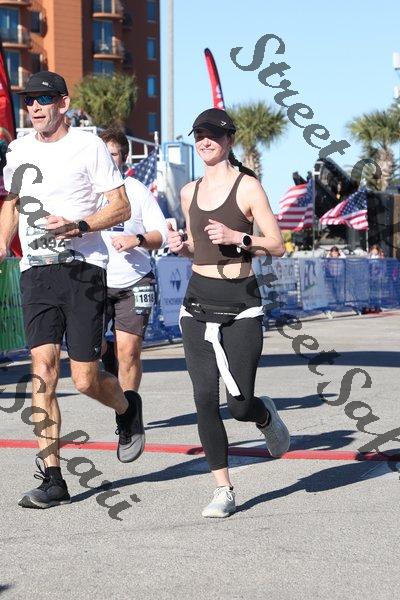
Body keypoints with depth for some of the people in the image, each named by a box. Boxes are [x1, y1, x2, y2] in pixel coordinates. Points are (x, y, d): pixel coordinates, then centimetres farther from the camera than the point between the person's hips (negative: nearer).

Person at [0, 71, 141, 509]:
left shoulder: (89, 146, -3)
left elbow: (121, 207, -3)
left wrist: (78, 226, -18)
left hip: (82, 270, -4)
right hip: (36, 274, 4)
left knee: (85, 380, -3)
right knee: (43, 374, -7)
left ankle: (126, 410, 32)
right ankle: (52, 480, -4)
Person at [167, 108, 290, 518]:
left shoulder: (247, 187, -5)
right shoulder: (190, 192, 11)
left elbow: (277, 246, -6)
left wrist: (236, 237, -20)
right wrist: (181, 246, 2)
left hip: (240, 303, -4)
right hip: (198, 301, 5)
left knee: (240, 404, -6)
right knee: (205, 400, -4)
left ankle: (265, 416, 32)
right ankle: (223, 490, 6)